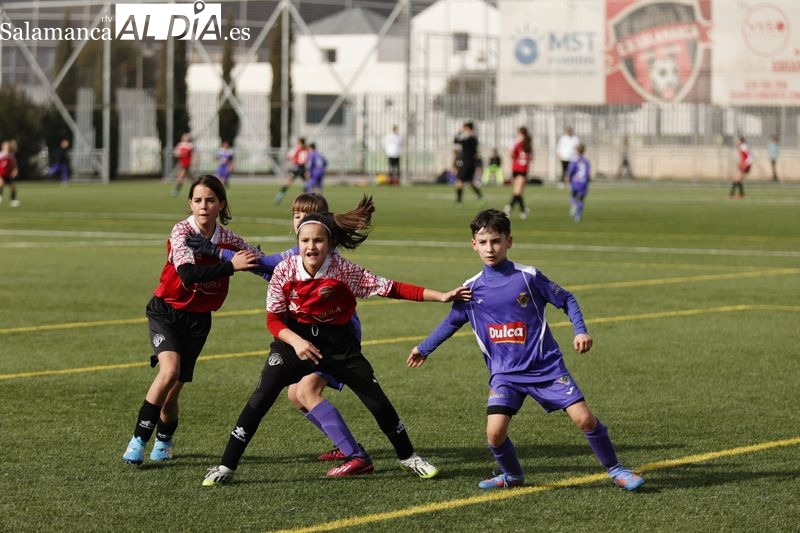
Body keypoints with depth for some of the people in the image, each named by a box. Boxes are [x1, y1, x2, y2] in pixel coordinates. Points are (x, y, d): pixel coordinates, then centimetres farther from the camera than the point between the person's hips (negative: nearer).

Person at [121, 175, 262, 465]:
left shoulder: (228, 239, -5)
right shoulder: (181, 231, -16)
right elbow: (188, 273, -32)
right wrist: (231, 266, -35)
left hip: (198, 319, 3)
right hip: (166, 311, -3)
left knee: (173, 389, 2)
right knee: (169, 370, -26)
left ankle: (164, 439, 31)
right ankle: (138, 441, -18)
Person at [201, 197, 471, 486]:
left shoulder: (344, 271, -19)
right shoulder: (285, 271, -17)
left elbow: (392, 289, -17)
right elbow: (273, 318, -10)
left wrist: (441, 296, -20)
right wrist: (295, 341, -28)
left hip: (337, 341, 0)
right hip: (295, 338, 0)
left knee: (376, 398, 0)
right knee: (262, 397, -13)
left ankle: (408, 457, 22)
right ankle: (226, 467, -7)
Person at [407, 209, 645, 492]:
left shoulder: (528, 277, -5)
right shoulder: (472, 289, 3)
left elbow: (566, 300, 4)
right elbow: (452, 321, 20)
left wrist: (580, 330, -10)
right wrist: (424, 348, 28)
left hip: (546, 366, -2)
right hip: (505, 374, 2)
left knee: (584, 418, -10)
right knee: (495, 432, -16)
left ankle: (615, 470, 12)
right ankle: (513, 476, 15)